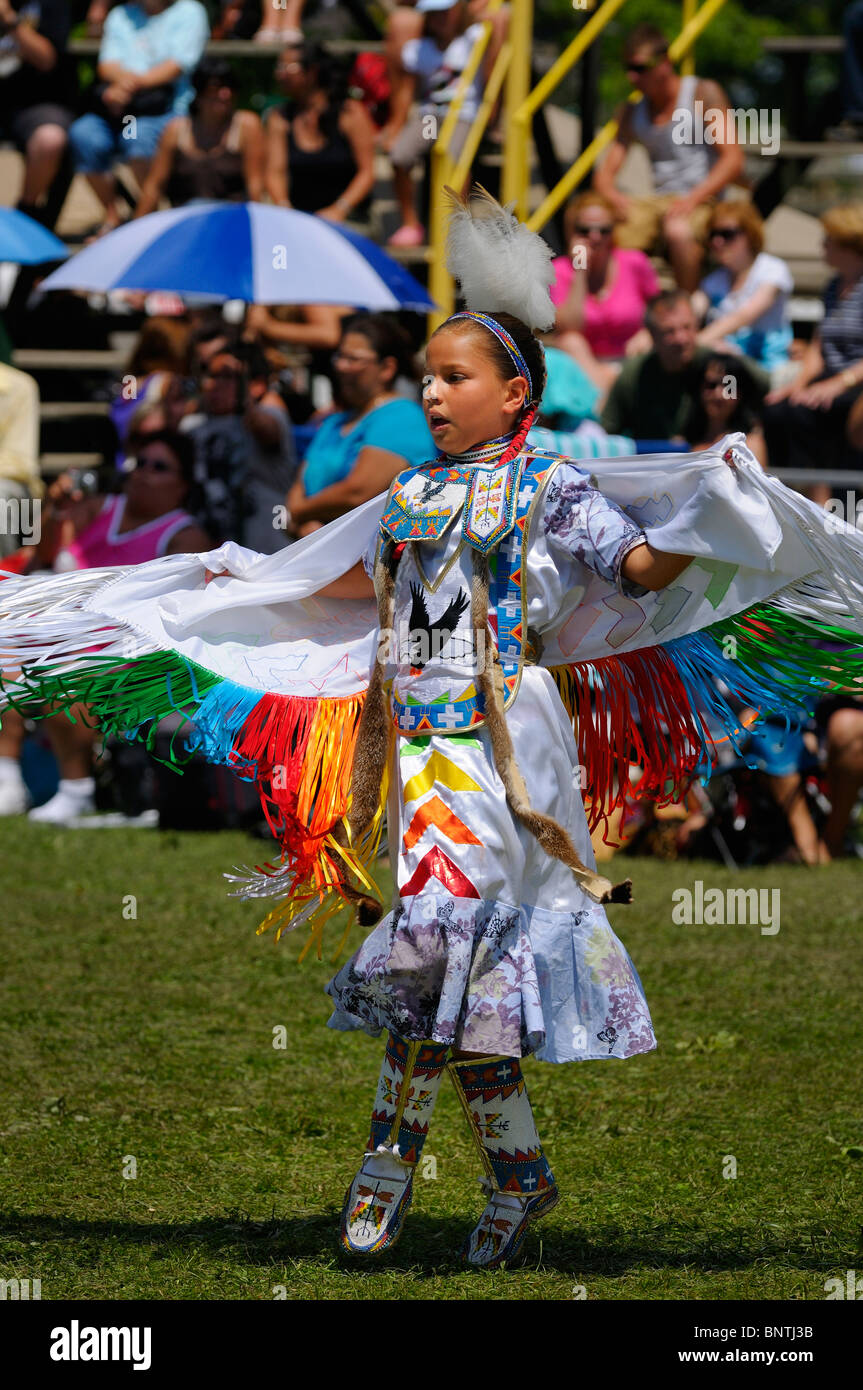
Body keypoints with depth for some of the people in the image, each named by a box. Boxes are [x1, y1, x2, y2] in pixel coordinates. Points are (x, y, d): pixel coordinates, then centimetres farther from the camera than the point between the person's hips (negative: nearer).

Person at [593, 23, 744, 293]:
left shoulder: (704, 94, -2)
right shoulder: (632, 113, 13)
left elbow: (733, 159, -9)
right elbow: (606, 171, 12)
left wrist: (692, 199, -22)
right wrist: (613, 197, -12)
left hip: (701, 203, -5)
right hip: (657, 203, 5)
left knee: (679, 232, -41)